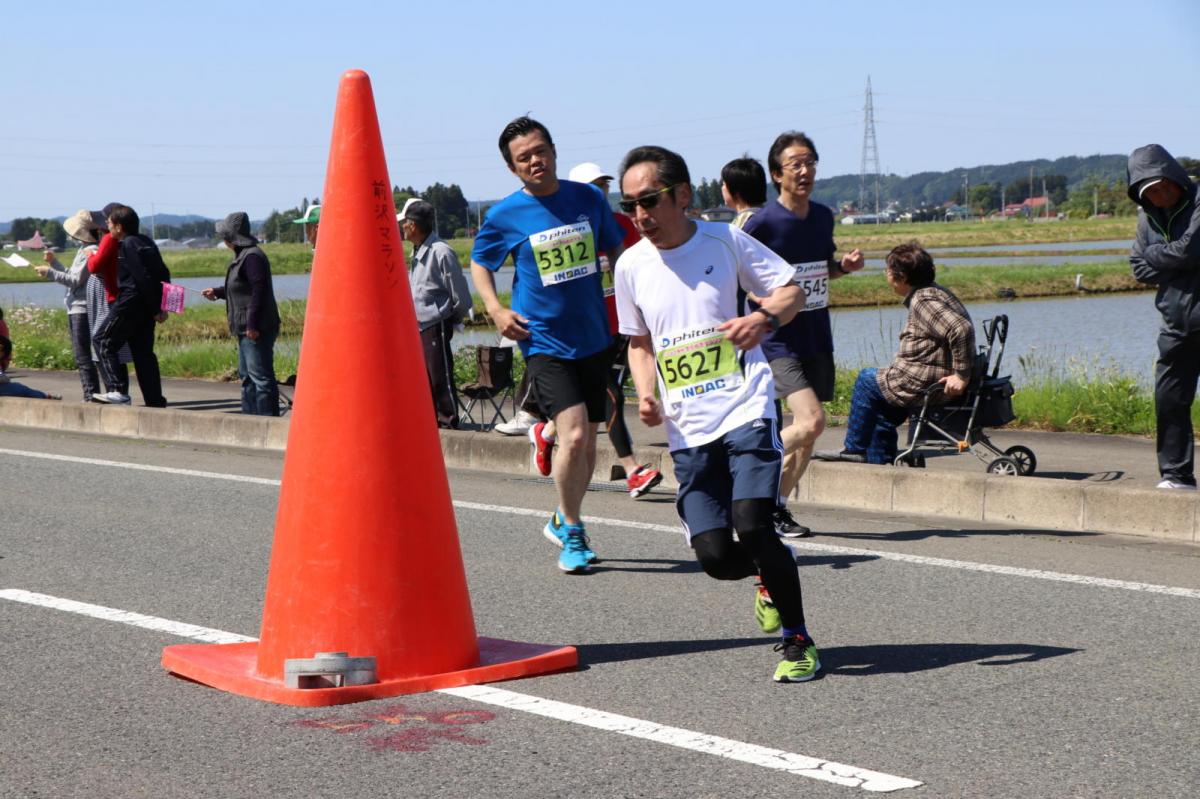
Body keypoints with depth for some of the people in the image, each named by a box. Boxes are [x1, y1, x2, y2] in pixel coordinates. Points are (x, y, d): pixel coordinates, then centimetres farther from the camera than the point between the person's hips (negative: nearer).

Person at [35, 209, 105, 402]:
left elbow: (76, 280, -17)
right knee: (82, 356, 12)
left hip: (82, 309, -10)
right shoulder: (84, 250, 17)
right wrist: (54, 262, 18)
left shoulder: (91, 251, -14)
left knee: (83, 356, -10)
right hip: (76, 308, 10)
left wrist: (50, 272, -14)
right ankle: (90, 395, 14)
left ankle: (91, 394, -9)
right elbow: (72, 276, 22)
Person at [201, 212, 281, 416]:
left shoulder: (252, 256, -16)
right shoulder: (242, 255, 17)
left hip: (256, 330, -11)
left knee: (260, 376, -10)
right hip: (245, 329, 11)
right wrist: (217, 292, 38)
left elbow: (259, 289, -22)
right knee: (246, 376, 17)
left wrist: (252, 324, -24)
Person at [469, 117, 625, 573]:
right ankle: (572, 535, 0)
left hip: (593, 339, 4)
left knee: (588, 441, 12)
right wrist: (495, 309, -5)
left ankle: (562, 520, 35)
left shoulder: (588, 198, 2)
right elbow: (479, 263, 10)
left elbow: (616, 252, 17)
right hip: (544, 343, -4)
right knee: (573, 436, -19)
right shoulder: (505, 215, -5)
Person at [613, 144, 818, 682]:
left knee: (752, 525, -21)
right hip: (687, 429, 3)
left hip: (745, 409, -3)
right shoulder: (631, 266, 7)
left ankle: (798, 640, 0)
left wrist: (764, 319, -17)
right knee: (714, 555, -6)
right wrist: (646, 395, 1)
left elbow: (793, 292, 5)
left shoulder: (725, 240, -1)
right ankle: (769, 580, 31)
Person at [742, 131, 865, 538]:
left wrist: (845, 266, 2)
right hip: (778, 339, -7)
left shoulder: (824, 217, 8)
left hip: (817, 336, 7)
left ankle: (777, 506, 21)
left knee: (806, 432, 8)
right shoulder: (762, 222, -12)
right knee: (811, 420, -20)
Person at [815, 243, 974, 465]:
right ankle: (878, 458, 32)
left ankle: (854, 449, 19)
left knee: (866, 380, 9)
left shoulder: (924, 301, -20)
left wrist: (962, 375, -28)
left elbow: (961, 329, -33)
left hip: (924, 386, -10)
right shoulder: (933, 293, 12)